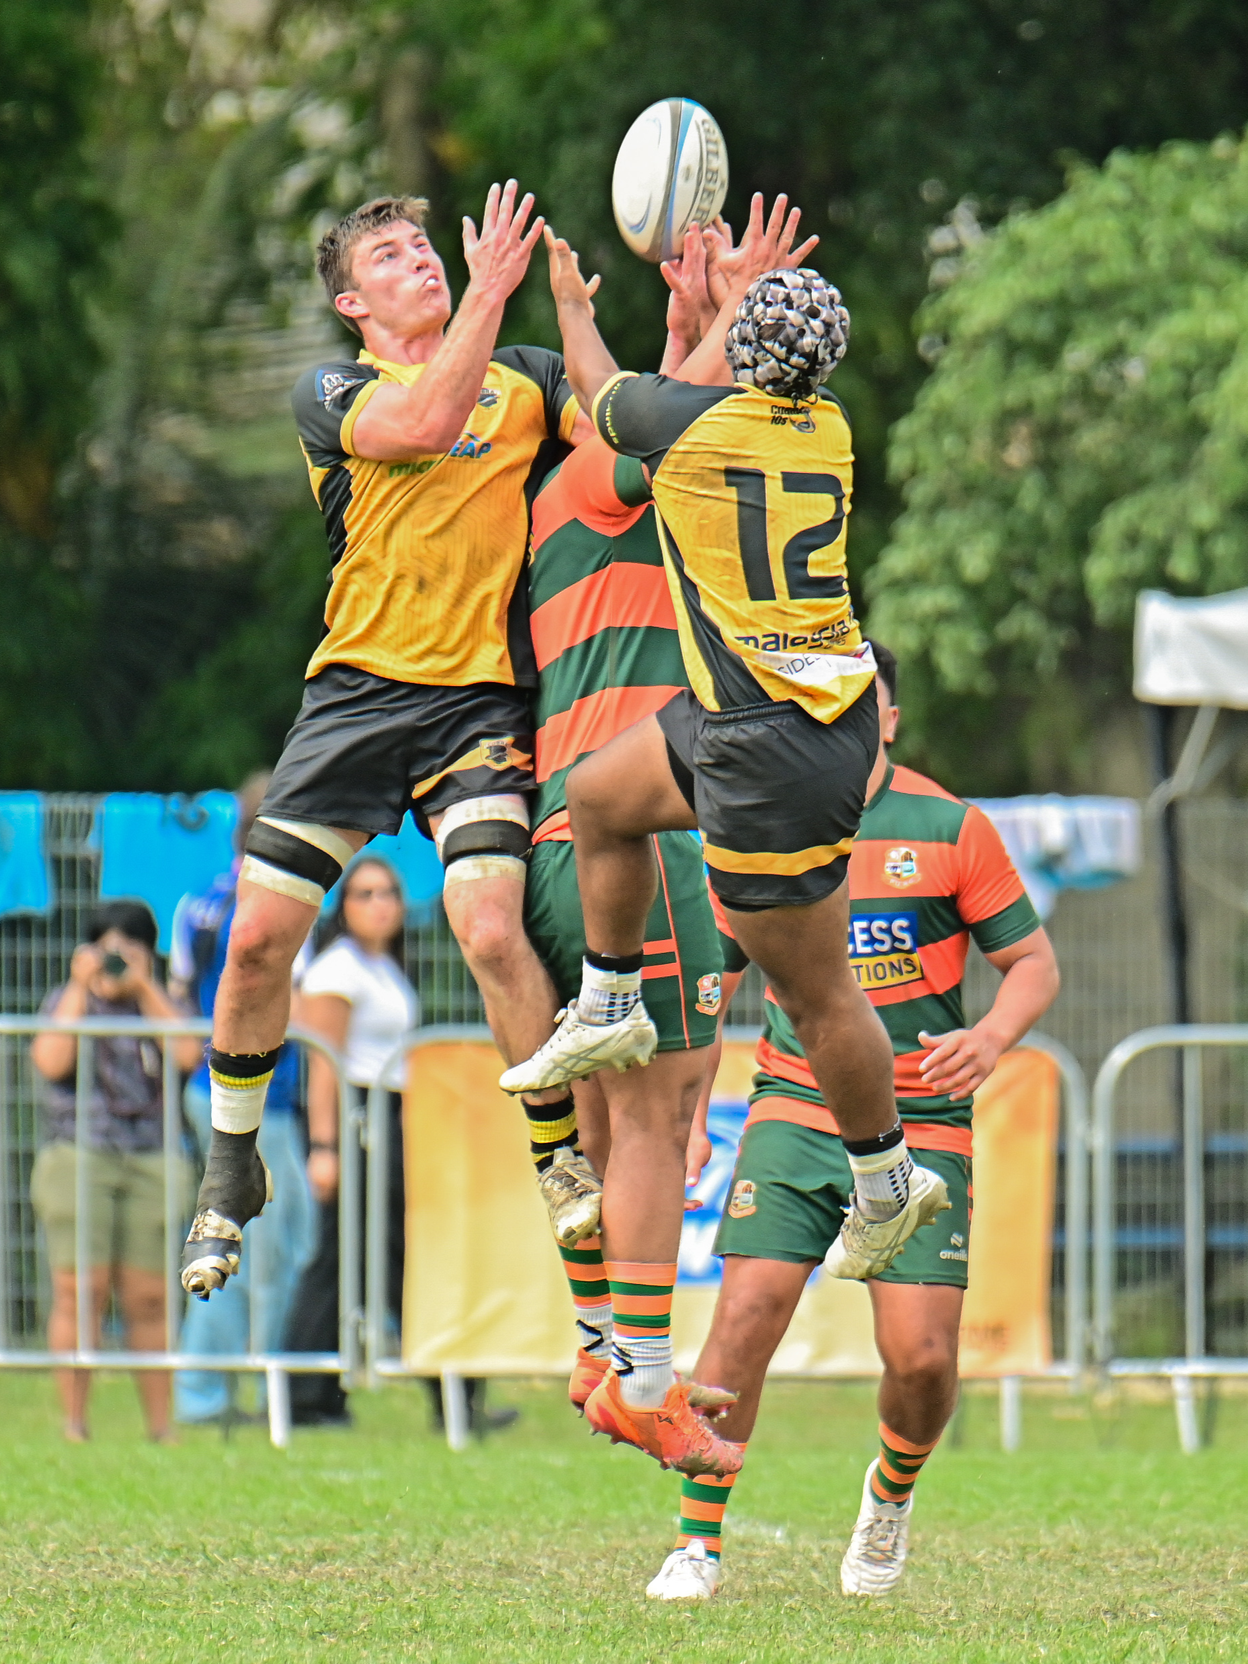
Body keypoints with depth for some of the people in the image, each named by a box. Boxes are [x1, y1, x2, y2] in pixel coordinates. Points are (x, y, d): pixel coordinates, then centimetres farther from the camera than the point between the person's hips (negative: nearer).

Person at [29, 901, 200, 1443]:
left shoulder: (158, 1006, 15)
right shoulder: (64, 1003, 11)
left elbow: (188, 1053, -5)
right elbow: (51, 1062, -7)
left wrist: (144, 987, -3)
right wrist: (81, 988, -6)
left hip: (151, 1164, 1)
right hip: (77, 1159, -1)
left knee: (148, 1298, -3)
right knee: (80, 1291, -10)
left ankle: (160, 1424, -1)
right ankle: (74, 1419, -9)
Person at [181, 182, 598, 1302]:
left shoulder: (525, 377, 12)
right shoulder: (328, 393, 5)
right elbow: (424, 421, -15)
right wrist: (490, 292, -16)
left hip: (480, 696, 0)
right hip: (356, 691, 1)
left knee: (491, 927, -20)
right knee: (259, 936, -2)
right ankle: (233, 1165, 20)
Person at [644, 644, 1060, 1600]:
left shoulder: (951, 829, 0)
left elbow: (1034, 962, 5)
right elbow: (710, 984, 16)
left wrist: (991, 1038, -15)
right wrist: (688, 1118, 8)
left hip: (921, 1127, -1)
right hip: (794, 1116, 1)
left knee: (922, 1356, -8)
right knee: (745, 1317, -15)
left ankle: (894, 1487, 25)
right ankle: (700, 1541, -2)